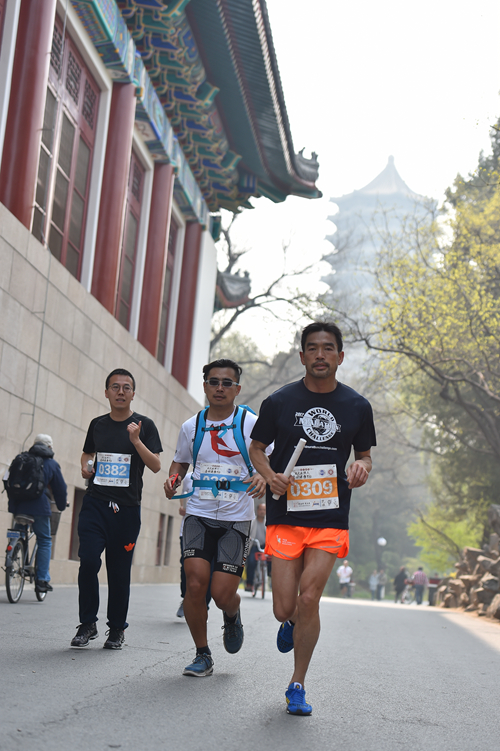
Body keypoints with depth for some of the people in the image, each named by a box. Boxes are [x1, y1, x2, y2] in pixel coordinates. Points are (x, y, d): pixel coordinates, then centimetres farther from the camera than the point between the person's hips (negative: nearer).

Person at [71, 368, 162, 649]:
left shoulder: (145, 425, 1)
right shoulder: (98, 424, 11)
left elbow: (156, 466, -7)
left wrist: (136, 441, -19)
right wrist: (85, 466, 7)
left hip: (127, 508, -2)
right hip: (95, 503, 2)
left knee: (120, 569, 3)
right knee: (88, 560, -13)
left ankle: (117, 629, 18)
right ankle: (88, 624, 2)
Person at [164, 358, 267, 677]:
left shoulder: (251, 423, -2)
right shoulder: (191, 426, 8)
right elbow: (180, 462, 22)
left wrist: (263, 478, -23)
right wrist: (173, 479, 0)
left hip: (237, 518, -2)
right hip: (199, 514, 2)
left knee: (223, 593, -8)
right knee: (195, 584, -13)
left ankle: (233, 617, 31)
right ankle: (203, 655, 6)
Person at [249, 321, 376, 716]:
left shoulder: (357, 406, 5)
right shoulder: (279, 401, 1)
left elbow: (365, 456, 15)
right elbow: (256, 448, 11)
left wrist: (361, 468, -9)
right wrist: (270, 475, -9)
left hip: (331, 519, 0)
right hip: (286, 516, 0)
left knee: (309, 598, -11)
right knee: (284, 608, -3)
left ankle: (297, 687, 9)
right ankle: (291, 622, 38)